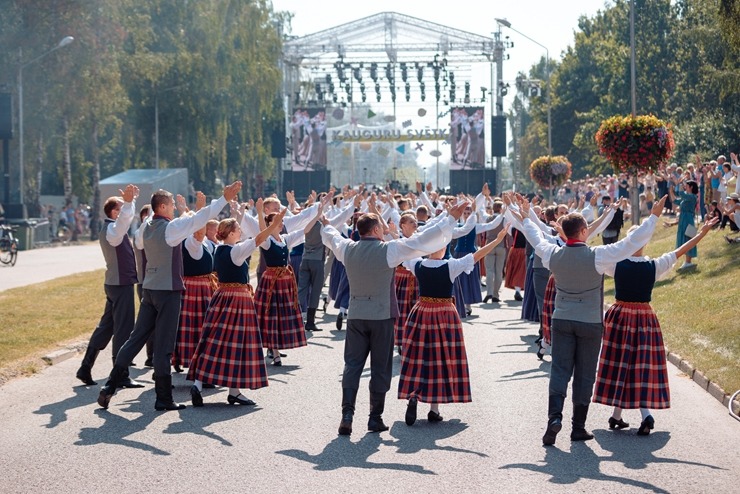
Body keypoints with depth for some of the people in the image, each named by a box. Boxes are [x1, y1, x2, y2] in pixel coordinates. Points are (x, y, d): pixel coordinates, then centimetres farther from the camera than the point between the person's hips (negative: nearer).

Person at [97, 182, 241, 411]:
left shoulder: (148, 226, 8)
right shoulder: (170, 227, -14)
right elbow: (199, 220, -17)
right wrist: (225, 199, -15)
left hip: (150, 289, 7)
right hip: (168, 291, -7)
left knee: (136, 338, 11)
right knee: (163, 346, -4)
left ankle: (110, 387, 7)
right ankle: (163, 398, 1)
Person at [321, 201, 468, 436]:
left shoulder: (347, 249, 1)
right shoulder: (389, 250, -12)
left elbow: (332, 238, 24)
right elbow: (423, 240, -11)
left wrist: (325, 225, 47)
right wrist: (451, 219, -4)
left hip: (356, 316, 4)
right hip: (382, 317, -3)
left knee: (352, 364, 6)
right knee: (380, 368, 5)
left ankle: (347, 415, -5)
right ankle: (375, 417, 8)